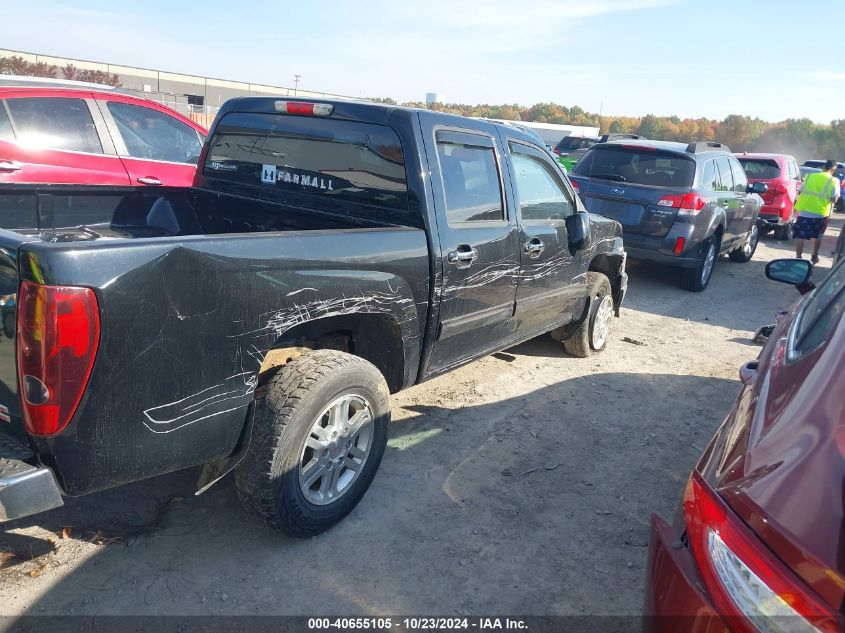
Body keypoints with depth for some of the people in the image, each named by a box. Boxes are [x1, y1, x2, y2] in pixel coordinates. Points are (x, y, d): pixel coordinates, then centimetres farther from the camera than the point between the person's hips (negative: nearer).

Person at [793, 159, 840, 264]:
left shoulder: (810, 176, 8)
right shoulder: (834, 181, -1)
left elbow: (800, 192, 7)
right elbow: (833, 199, -5)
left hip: (804, 210, 0)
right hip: (820, 213, 0)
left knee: (800, 236, 0)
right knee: (817, 236, 20)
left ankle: (798, 258, -6)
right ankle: (814, 257, 30)